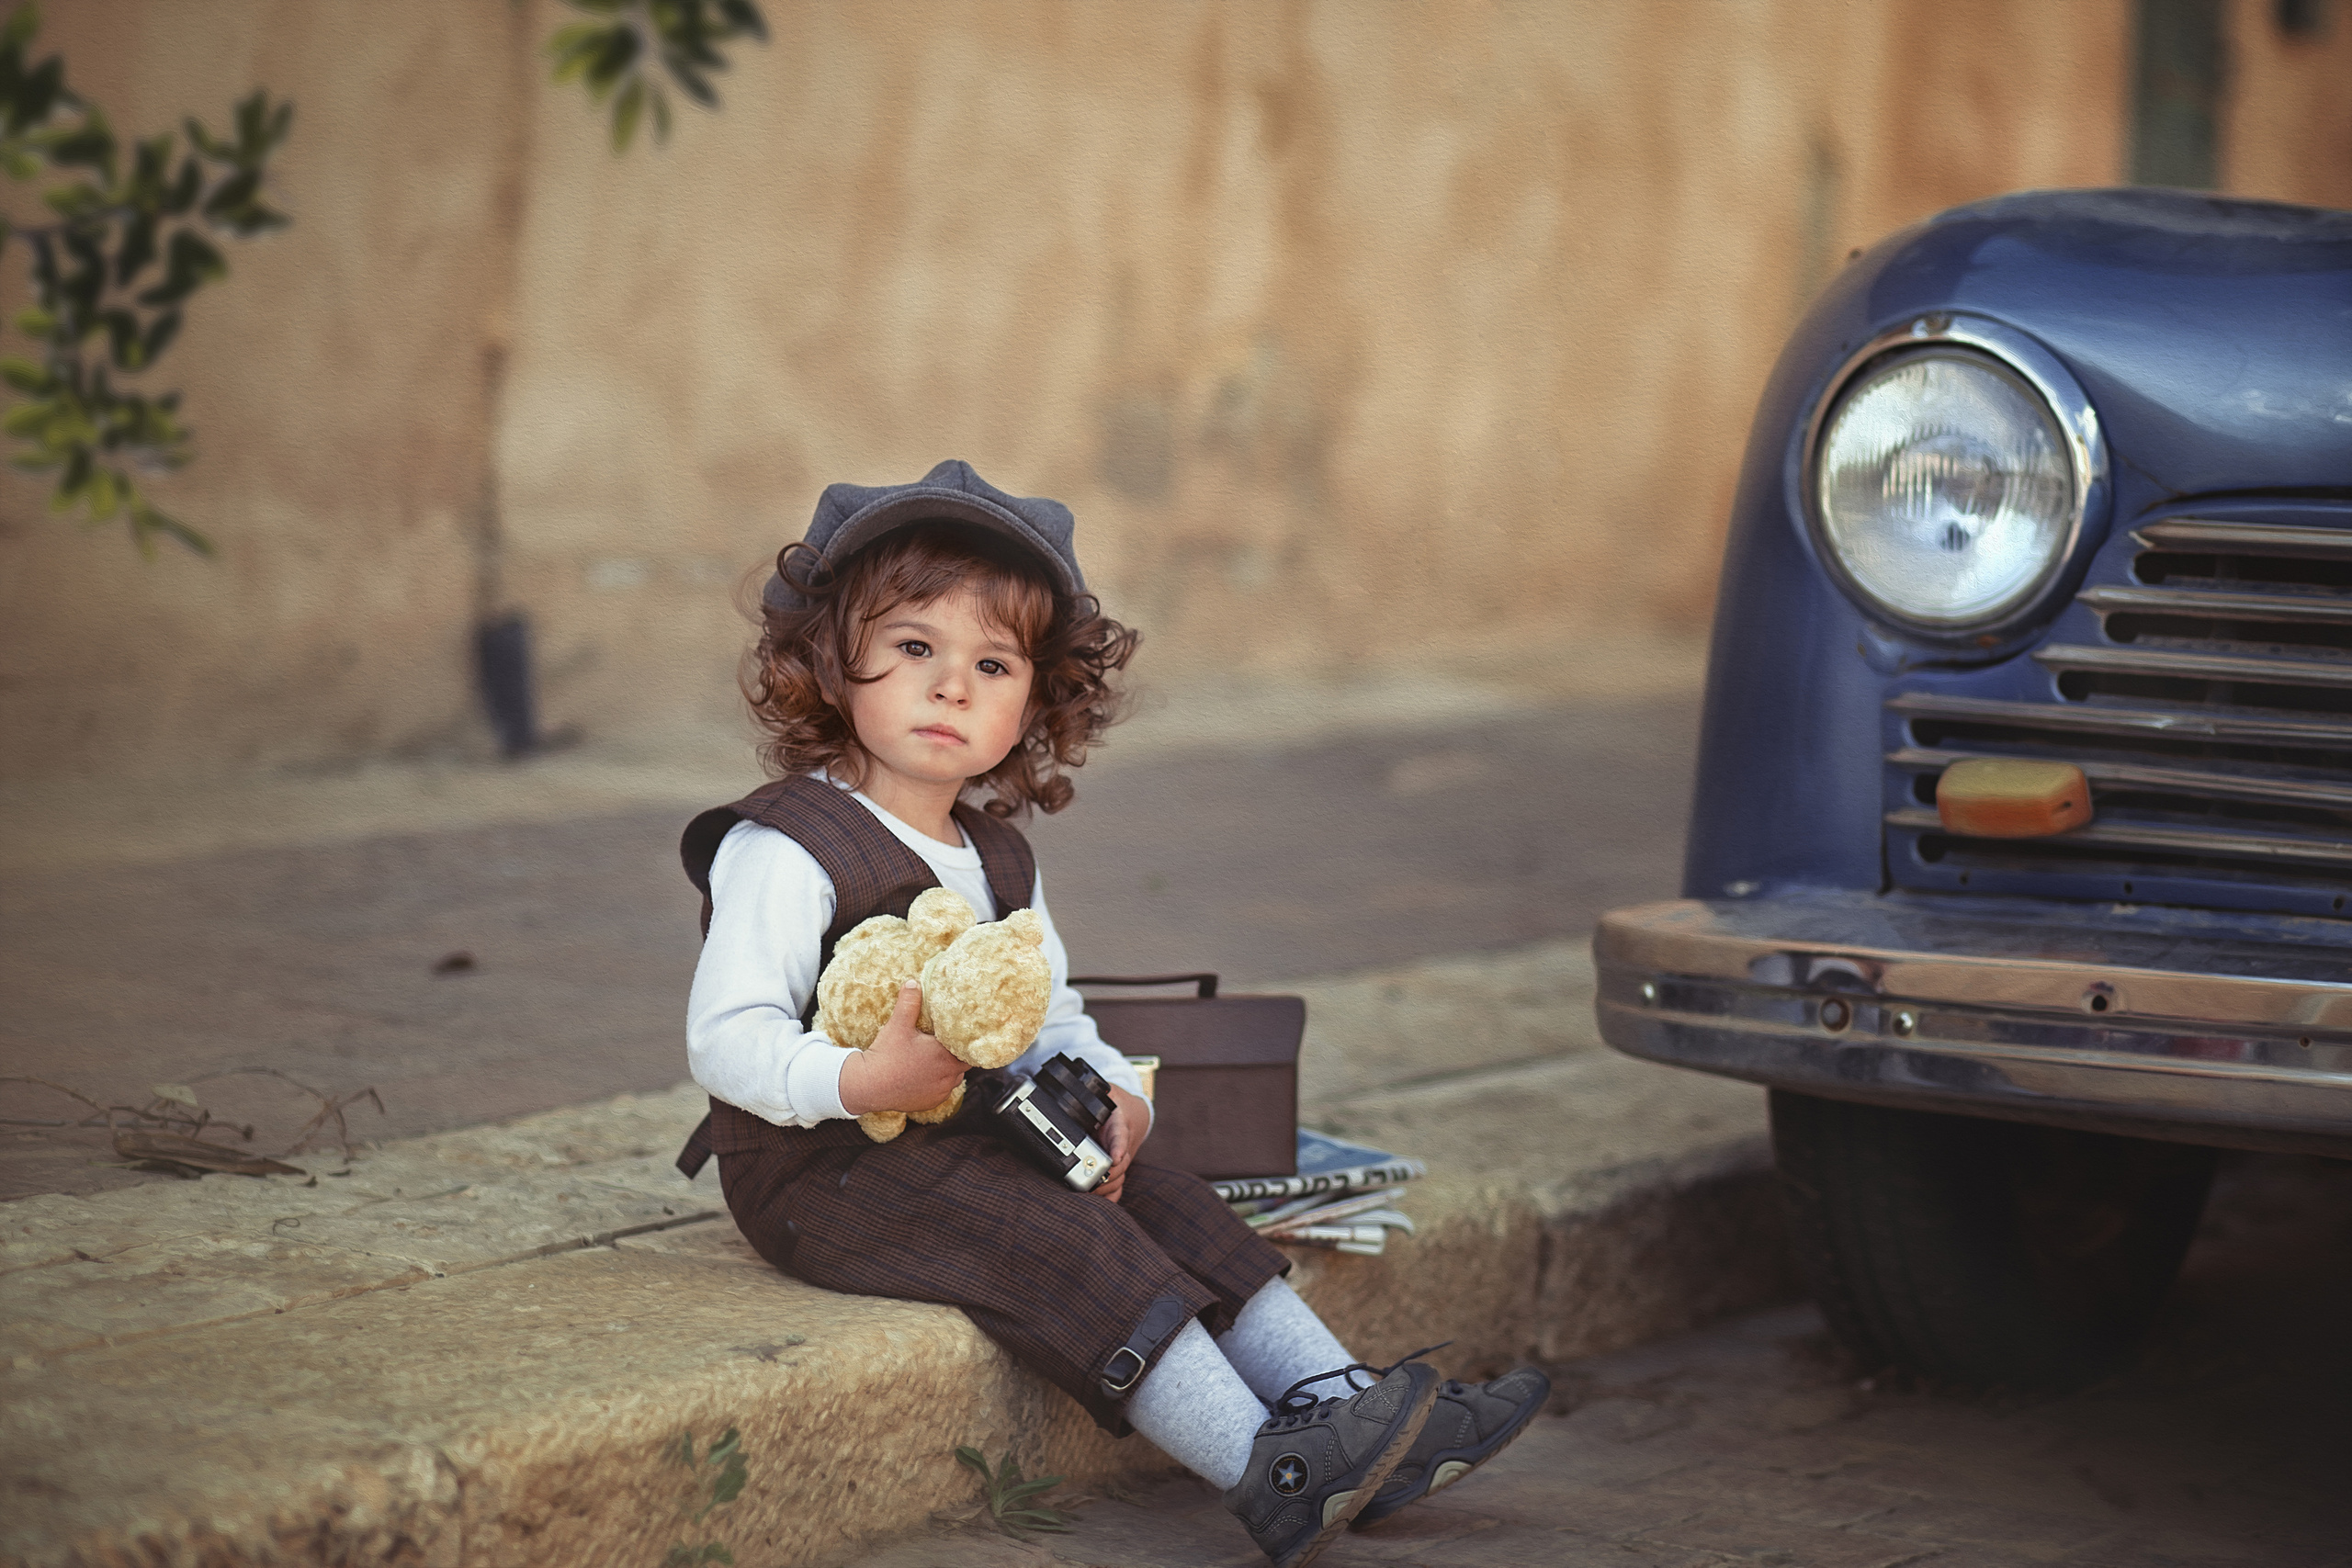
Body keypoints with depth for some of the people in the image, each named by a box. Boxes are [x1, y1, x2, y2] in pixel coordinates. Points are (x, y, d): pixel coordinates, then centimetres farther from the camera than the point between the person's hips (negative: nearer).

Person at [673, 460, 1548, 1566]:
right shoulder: (785, 851, -14)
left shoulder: (999, 859, 14)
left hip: (969, 1146, 9)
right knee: (1060, 1246, -26)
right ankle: (1267, 1475, -34)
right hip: (821, 1174, -9)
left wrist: (1111, 1094, 0)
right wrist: (858, 1082, -38)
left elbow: (1049, 1018, 22)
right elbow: (724, 1041, -22)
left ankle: (1341, 1405, -5)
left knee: (1167, 1206, -2)